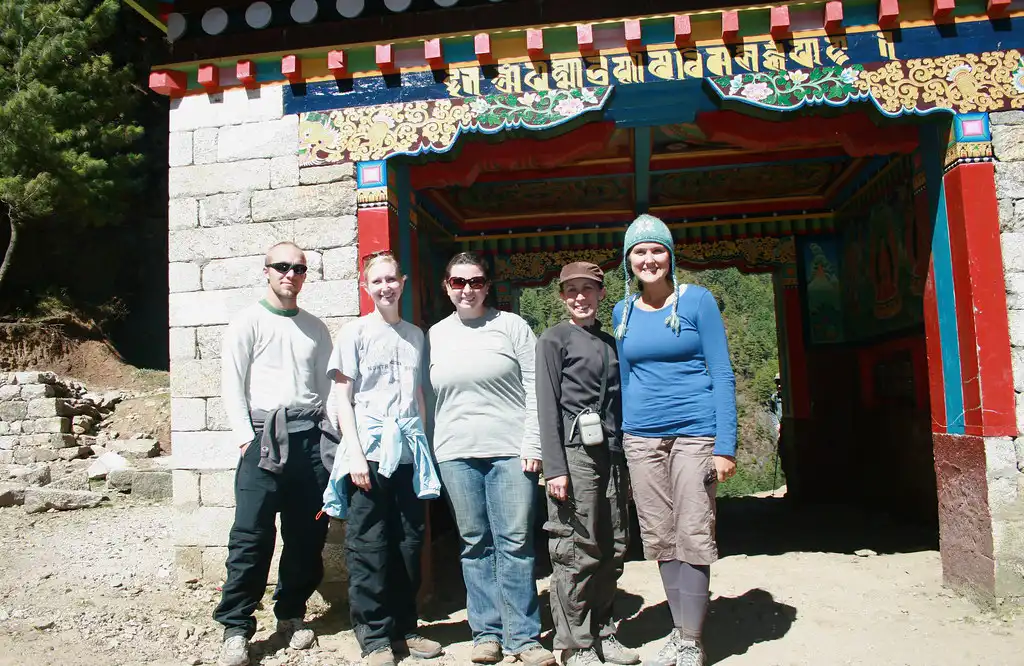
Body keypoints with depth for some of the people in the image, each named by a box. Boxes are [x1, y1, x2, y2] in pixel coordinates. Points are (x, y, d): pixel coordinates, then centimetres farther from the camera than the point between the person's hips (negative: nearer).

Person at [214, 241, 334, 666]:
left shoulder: (316, 328, 17)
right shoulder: (249, 322, 5)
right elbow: (232, 384, -1)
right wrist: (245, 437, -10)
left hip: (310, 435, 4)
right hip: (264, 434, -4)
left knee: (307, 534, 7)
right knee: (252, 535, -7)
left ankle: (291, 614, 24)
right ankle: (236, 628, 4)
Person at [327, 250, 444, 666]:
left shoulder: (416, 335, 13)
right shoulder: (355, 333, 1)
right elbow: (342, 397, -2)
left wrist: (423, 442, 10)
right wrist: (354, 453, -11)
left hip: (409, 451, 4)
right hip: (371, 452, -4)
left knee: (409, 543, 10)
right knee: (369, 548, 1)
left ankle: (404, 628, 24)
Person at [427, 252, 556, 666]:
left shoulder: (511, 326, 3)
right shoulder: (435, 336, 12)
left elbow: (535, 389, -1)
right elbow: (427, 398, 13)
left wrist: (532, 445, -7)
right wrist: (427, 451, 7)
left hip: (510, 450, -2)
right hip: (456, 453, 3)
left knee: (516, 543, -1)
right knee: (475, 544, 8)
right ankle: (486, 632, 19)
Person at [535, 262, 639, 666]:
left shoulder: (611, 343, 18)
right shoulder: (554, 339, 3)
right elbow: (547, 406, -4)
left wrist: (626, 457, 12)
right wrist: (554, 467, -11)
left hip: (612, 454, 6)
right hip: (575, 452, -6)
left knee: (613, 549, 8)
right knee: (577, 551, -4)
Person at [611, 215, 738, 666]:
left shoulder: (697, 300, -2)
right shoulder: (622, 313, 10)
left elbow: (722, 373, -4)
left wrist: (725, 444, -11)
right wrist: (624, 440, 12)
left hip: (694, 432, -4)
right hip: (641, 438, 4)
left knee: (693, 536, -2)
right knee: (660, 539, 8)